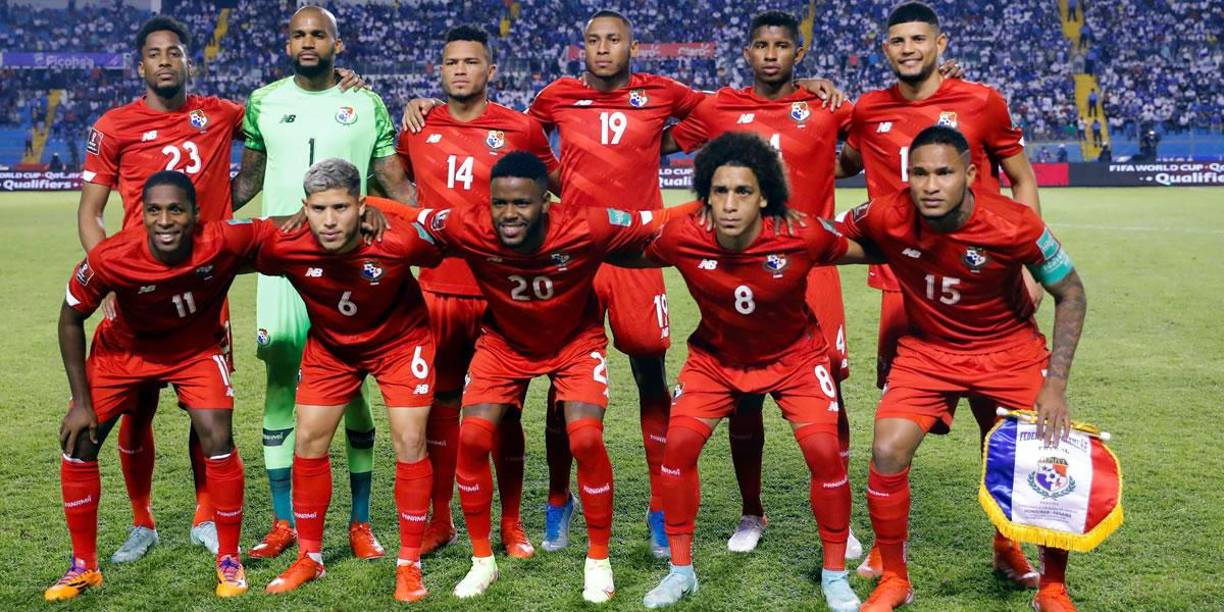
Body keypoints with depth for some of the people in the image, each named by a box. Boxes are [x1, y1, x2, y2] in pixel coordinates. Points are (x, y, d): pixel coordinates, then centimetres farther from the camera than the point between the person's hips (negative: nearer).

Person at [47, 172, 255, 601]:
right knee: (78, 443, -3)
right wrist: (81, 401, -12)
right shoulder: (110, 258, -32)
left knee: (218, 441, -16)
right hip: (125, 347, 1)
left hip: (197, 348, -1)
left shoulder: (225, 242, -34)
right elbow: (71, 318, -13)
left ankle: (229, 561, 5)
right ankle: (84, 566, 18)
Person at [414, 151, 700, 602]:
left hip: (576, 341, -2)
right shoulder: (468, 229, -29)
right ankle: (482, 560, 12)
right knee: (471, 438, -11)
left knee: (586, 439, -18)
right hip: (504, 342, 2)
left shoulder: (587, 228, -34)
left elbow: (662, 222, -25)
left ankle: (598, 561, 6)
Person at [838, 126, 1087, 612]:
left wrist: (1055, 384, -17)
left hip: (1009, 348, 0)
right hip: (927, 348, 1)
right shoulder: (885, 218, -23)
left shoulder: (1014, 225, -26)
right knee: (887, 452, -16)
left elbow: (1070, 294, -11)